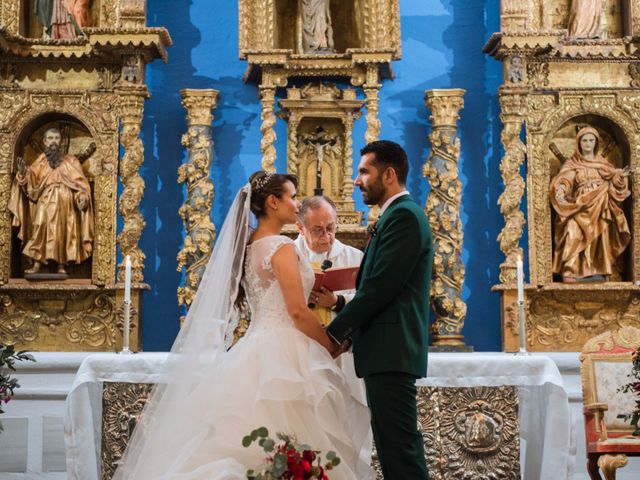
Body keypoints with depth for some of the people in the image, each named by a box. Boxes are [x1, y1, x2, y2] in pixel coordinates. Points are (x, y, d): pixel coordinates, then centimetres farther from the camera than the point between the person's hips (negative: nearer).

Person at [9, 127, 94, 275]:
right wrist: (23, 172, -18)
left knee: (62, 233, -2)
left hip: (64, 204, 0)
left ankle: (61, 266, 1)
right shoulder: (41, 161, 13)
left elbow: (80, 182, 5)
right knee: (41, 231, -13)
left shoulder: (70, 161, 12)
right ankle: (37, 265, -16)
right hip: (46, 203, 0)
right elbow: (32, 182, 3)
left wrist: (82, 196, -13)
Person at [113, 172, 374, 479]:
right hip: (283, 352, -9)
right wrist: (331, 347, -3)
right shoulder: (281, 247, -12)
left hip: (256, 348, 9)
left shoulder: (247, 246, 13)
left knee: (244, 445, 6)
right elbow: (298, 312, -16)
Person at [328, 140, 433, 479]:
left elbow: (381, 287, -18)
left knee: (399, 444, -10)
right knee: (393, 442, 11)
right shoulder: (399, 214, 21)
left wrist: (335, 332, -12)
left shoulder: (404, 215, -10)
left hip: (391, 351, -10)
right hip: (389, 352, 10)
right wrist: (349, 328, 7)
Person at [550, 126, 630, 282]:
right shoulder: (571, 164, 6)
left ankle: (598, 276, -1)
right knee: (575, 239, -21)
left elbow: (614, 182, 10)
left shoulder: (603, 164, 17)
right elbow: (563, 179, -12)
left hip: (599, 211, 3)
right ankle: (571, 275, -28)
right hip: (579, 209, -3)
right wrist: (560, 189, -35)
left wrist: (621, 176, -13)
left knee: (599, 243, -4)